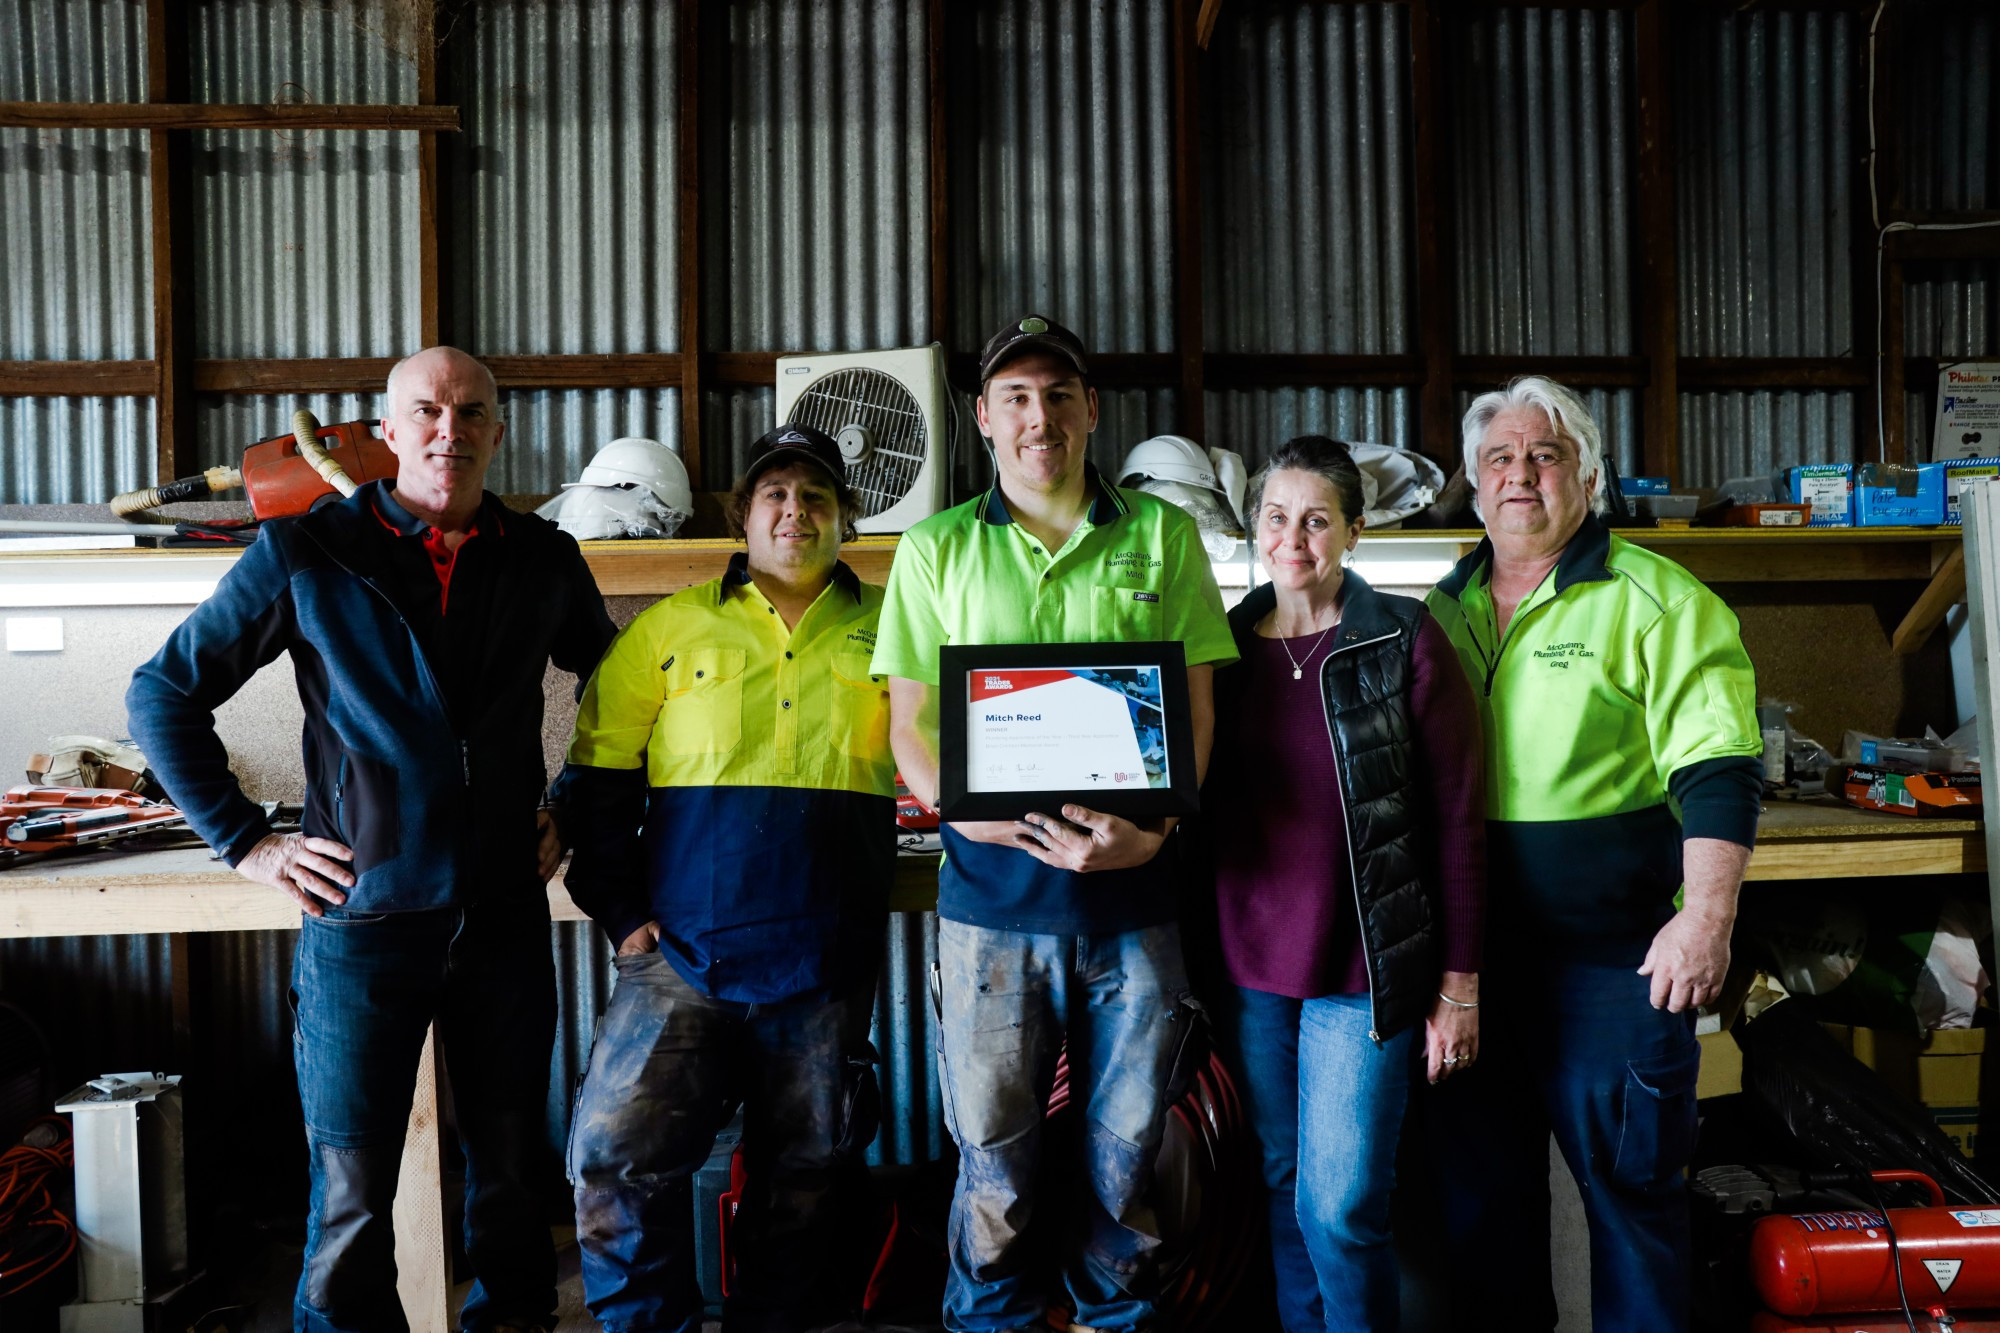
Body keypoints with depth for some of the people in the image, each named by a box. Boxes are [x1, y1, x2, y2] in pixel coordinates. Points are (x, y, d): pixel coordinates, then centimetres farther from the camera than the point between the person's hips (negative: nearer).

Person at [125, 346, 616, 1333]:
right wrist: (246, 842, -2)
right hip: (363, 917, -2)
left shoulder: (543, 561, 6)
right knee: (352, 1190, 6)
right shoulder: (306, 555, -2)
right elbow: (162, 694, 4)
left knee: (510, 1168, 14)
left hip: (506, 916, 3)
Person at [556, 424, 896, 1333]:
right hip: (682, 953, -1)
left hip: (828, 962, 1)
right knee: (616, 1156, -8)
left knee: (801, 1178, 13)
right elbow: (597, 779, 5)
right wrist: (619, 910, -2)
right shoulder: (671, 628, 7)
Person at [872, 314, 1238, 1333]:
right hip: (991, 899, 0)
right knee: (992, 1160, 9)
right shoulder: (936, 549, 7)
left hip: (1133, 898, 1)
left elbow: (1195, 711, 5)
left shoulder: (1162, 538, 6)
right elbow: (909, 726, 7)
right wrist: (967, 809, -13)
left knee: (1126, 1152, 13)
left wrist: (1148, 832, -11)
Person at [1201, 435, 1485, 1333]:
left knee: (1341, 1208, -1)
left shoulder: (1406, 642, -6)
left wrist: (1459, 986, -7)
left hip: (1362, 970, -4)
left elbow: (1458, 819, -5)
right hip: (1251, 968, 4)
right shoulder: (1225, 645, 6)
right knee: (1282, 1188, 15)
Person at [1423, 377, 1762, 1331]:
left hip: (1609, 951, -5)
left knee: (1629, 1181, 7)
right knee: (1478, 1181, 15)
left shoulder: (1654, 600, -4)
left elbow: (1715, 770, -10)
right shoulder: (1445, 608, 11)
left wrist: (1706, 913, -20)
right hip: (1469, 948, 5)